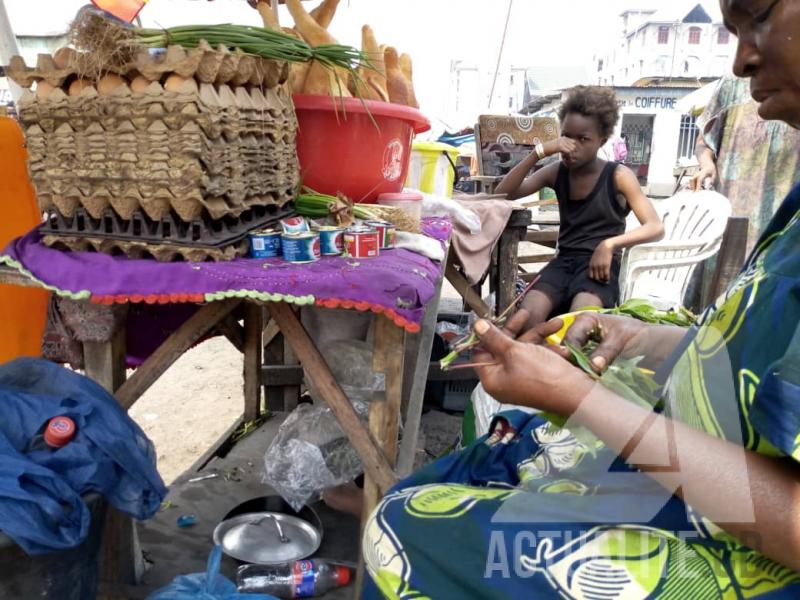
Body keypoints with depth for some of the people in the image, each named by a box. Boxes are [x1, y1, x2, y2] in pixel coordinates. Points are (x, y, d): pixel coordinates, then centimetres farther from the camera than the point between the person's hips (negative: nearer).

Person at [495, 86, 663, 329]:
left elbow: (656, 228, -8)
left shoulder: (618, 176, -2)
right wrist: (538, 153, -10)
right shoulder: (556, 172, 9)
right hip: (564, 261, 3)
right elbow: (502, 194, -1)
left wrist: (609, 244, -23)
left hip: (600, 265, -3)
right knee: (528, 314, -29)